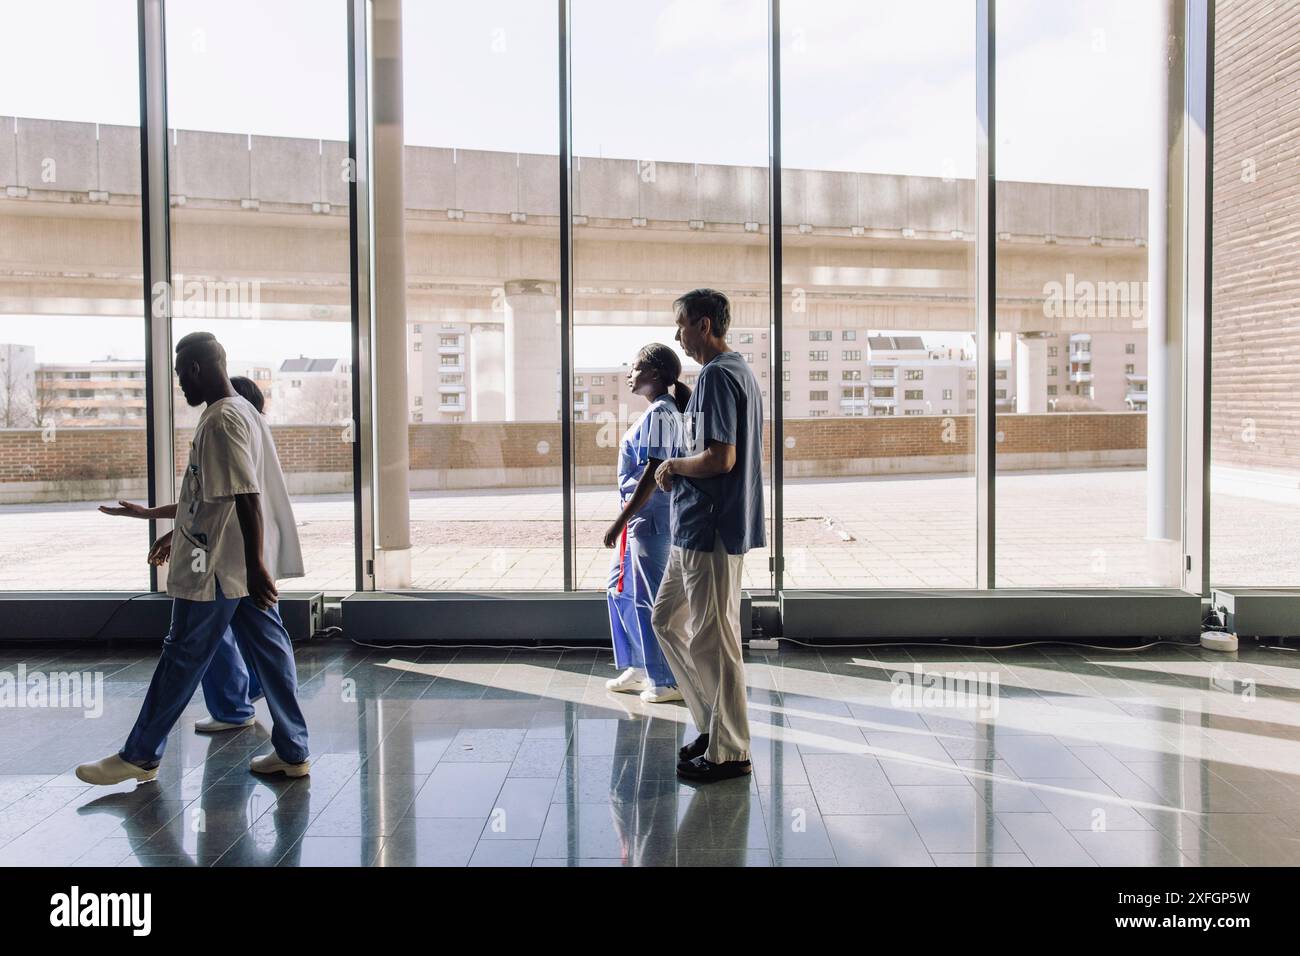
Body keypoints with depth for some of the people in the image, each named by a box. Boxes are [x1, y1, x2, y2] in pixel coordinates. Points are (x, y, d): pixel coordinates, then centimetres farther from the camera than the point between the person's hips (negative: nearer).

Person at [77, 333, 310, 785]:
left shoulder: (221, 420, -17)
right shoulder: (244, 412, 14)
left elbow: (247, 497, -24)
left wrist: (255, 565, -26)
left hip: (218, 567, -9)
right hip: (247, 565, 9)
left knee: (182, 658, 2)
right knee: (267, 650, 9)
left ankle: (139, 755, 16)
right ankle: (292, 751, 13)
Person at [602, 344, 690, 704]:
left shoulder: (659, 414, -17)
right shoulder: (661, 411, 13)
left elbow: (652, 474, -22)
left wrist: (620, 522, -20)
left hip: (650, 519, -10)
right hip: (640, 520, 10)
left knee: (649, 598, -2)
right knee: (621, 590, 17)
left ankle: (670, 681, 8)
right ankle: (638, 668, 27)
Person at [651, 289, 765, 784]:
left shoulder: (716, 375, -16)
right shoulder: (742, 371, 16)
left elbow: (721, 458, -25)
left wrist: (673, 467, -8)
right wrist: (680, 470, 11)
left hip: (710, 529, -11)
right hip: (697, 527, 11)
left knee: (712, 639, -2)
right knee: (666, 619, 18)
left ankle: (729, 751, 10)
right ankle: (716, 722, 24)